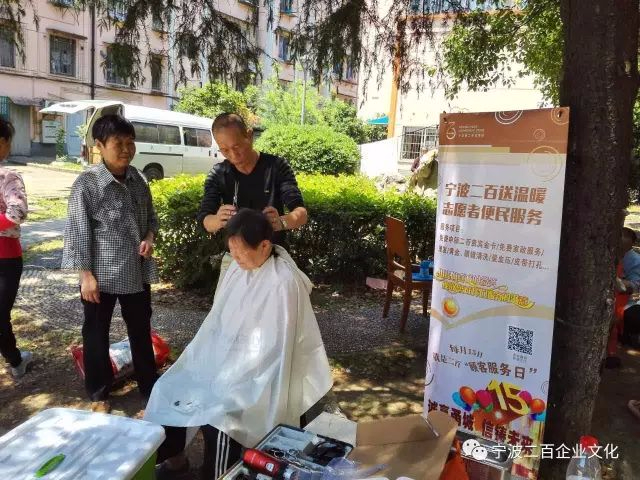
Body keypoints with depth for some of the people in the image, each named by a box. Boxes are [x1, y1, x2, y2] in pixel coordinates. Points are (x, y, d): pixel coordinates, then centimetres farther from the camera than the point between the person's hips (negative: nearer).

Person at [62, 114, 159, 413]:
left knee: (141, 331, 16)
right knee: (97, 335, 12)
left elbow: (150, 216, 13)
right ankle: (99, 394, 31)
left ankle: (149, 387, 33)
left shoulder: (137, 180, 3)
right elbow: (78, 231, -12)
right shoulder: (87, 183, -13)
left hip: (137, 272, 5)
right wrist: (87, 275, -14)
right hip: (101, 274, -4)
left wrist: (149, 238, -7)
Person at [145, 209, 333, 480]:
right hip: (223, 360, 8)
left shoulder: (284, 283, -23)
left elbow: (271, 349, -23)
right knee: (168, 389, 0)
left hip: (257, 376, -7)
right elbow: (216, 323, 9)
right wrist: (197, 363, 3)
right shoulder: (238, 269, 1)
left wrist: (226, 383, -21)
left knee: (218, 415, -27)